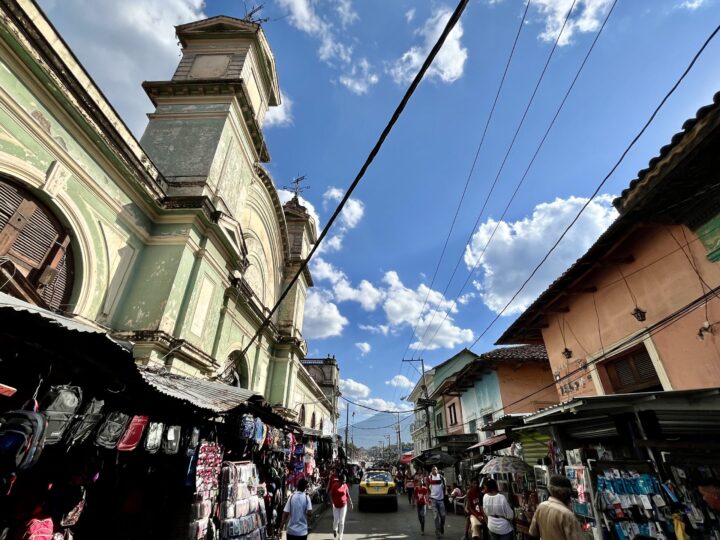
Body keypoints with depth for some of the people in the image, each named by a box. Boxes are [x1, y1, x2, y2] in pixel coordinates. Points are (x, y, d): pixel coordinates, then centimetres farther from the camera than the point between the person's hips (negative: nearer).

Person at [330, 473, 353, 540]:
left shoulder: (345, 486, -6)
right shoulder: (335, 485, -15)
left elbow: (348, 495, 3)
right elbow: (331, 495, -10)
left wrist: (351, 503, 1)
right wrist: (332, 503, -20)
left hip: (343, 505, 2)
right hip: (336, 505, -2)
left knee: (342, 521, 3)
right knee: (336, 520, 4)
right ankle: (335, 530, 38)